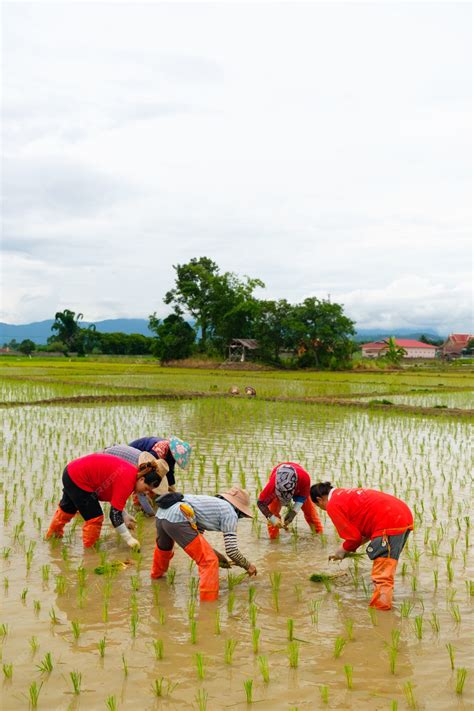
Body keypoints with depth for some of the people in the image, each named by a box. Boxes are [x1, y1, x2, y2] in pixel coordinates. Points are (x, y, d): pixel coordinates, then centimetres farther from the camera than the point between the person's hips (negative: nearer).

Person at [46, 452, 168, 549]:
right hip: (77, 479, -10)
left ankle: (53, 534, 58)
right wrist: (129, 539, -21)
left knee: (68, 507, 33)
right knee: (94, 517, -5)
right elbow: (114, 514, -27)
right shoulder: (127, 482, -29)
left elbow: (115, 499, 10)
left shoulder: (132, 472, -2)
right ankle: (89, 548, 15)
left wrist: (125, 517, 3)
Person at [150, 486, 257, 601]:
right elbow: (231, 551, 1)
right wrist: (248, 566, 18)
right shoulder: (230, 513, 7)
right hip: (177, 520, -10)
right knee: (210, 562, -2)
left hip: (161, 513, 10)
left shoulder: (211, 503, 31)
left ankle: (156, 574, 67)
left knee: (163, 547, 41)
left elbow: (197, 540, 36)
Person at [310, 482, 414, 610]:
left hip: (390, 523, -10)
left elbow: (353, 536, -2)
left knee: (382, 573, -9)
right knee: (386, 568, 22)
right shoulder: (347, 494, 25)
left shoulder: (333, 505, -2)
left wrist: (344, 550, 18)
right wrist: (348, 548, 23)